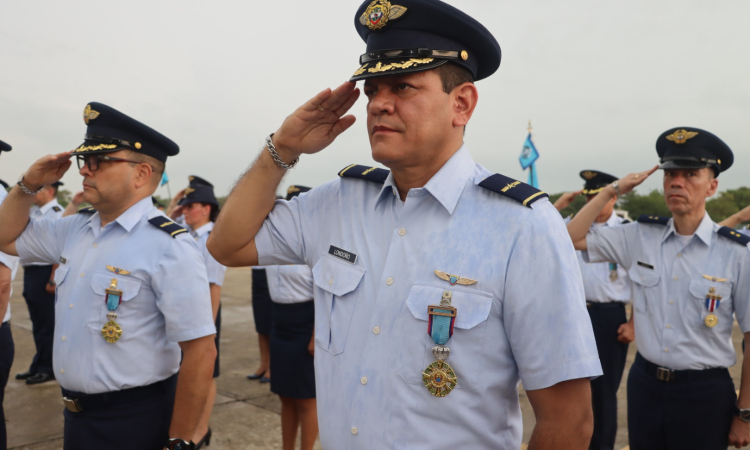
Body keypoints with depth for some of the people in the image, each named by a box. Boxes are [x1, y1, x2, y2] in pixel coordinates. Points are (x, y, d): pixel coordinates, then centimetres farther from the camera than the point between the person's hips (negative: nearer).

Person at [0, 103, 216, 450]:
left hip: (134, 422, -7)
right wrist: (28, 185, 2)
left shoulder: (169, 248, -22)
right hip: (76, 413, 7)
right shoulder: (75, 229, 3)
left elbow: (200, 352, -23)